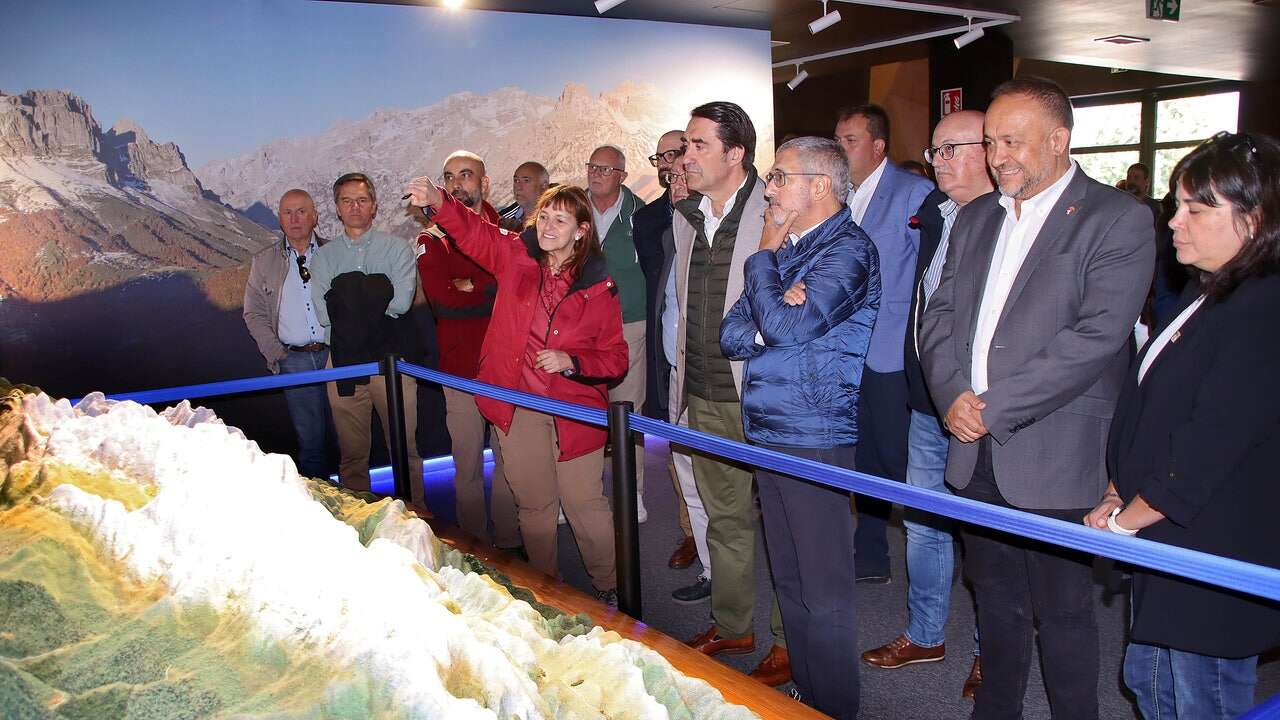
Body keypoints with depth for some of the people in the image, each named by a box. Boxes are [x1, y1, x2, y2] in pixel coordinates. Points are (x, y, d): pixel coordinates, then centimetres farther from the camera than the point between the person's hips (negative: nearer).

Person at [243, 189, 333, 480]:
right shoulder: (264, 261, 9)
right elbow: (255, 314, 10)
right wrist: (277, 355, -2)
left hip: (337, 355, 0)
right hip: (294, 361, 1)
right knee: (310, 439, 5)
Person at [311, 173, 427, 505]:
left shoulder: (398, 247, 5)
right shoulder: (324, 256, 11)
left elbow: (401, 302, -10)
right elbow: (324, 313, -3)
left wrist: (347, 299, -4)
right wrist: (373, 297, -8)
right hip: (343, 358, 2)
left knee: (405, 447, 4)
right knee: (351, 452, 9)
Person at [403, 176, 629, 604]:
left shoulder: (598, 287, -7)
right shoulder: (516, 256, 1)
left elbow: (615, 358, -4)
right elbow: (473, 230, -9)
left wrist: (570, 361, -20)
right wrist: (437, 201, -27)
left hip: (573, 410, -3)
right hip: (517, 407, 3)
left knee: (585, 504, 3)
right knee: (533, 504, 17)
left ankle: (610, 588, 24)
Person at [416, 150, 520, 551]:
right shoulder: (433, 239, 4)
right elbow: (442, 300, -11)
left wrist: (471, 287, -11)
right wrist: (495, 293, -8)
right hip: (462, 368, -1)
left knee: (510, 459, 8)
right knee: (468, 465, 7)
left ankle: (510, 543, 21)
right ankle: (475, 546, 21)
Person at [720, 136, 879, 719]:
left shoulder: (849, 250, -11)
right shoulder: (782, 249, 14)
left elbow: (788, 327, -23)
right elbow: (731, 336, 9)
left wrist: (764, 257, -7)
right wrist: (779, 312, -12)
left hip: (815, 437, -8)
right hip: (766, 432, 8)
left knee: (824, 590, 1)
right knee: (788, 579, 18)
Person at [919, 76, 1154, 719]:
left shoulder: (1118, 219, -7)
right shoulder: (976, 217, 12)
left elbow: (1096, 335, -17)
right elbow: (940, 315, 9)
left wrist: (991, 407, -17)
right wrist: (953, 395, -8)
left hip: (1054, 460, -5)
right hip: (976, 453, 5)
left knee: (1061, 612, 9)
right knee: (996, 602, 19)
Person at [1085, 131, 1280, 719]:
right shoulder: (1203, 294, 9)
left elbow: (1207, 451, -23)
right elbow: (1144, 410, 12)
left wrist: (1125, 519, -11)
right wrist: (1116, 496, 6)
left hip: (1216, 563, -9)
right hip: (1161, 546, 9)